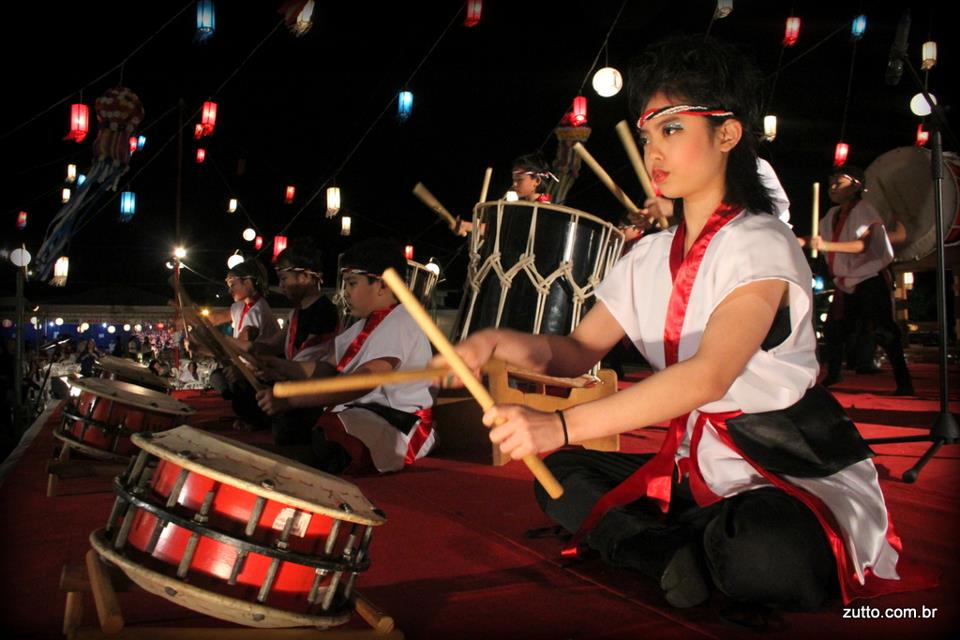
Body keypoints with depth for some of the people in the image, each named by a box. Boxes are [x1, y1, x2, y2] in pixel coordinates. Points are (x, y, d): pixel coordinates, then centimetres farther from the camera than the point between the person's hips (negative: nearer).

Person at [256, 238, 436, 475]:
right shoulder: (366, 323, 18)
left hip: (398, 426, -11)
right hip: (361, 414, 11)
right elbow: (328, 368, 15)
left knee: (320, 441, -31)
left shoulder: (398, 324, -17)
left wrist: (290, 399, -32)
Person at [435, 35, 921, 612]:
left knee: (765, 550, -39)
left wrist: (563, 425, -43)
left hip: (803, 472, -7)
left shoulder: (759, 244, -17)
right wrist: (501, 343, -18)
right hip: (700, 465, 7)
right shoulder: (651, 257, 7)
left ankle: (642, 536, -9)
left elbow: (710, 375, -33)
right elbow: (579, 352, 4)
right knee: (561, 475, -1)